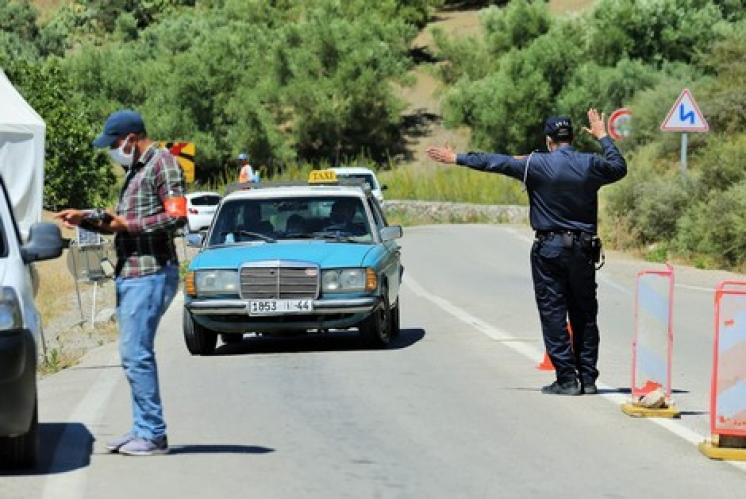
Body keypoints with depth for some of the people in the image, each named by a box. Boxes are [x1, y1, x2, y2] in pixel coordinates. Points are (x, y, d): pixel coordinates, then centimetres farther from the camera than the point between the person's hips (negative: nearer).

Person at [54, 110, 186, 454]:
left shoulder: (162, 164, -8)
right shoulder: (135, 170, 21)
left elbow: (177, 217, -18)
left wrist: (128, 225, -15)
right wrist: (85, 219, 16)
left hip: (151, 274, -10)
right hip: (130, 274, 10)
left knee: (136, 353, -12)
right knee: (134, 353, 10)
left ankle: (153, 435, -9)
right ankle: (142, 429, 15)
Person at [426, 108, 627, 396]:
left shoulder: (536, 165, -8)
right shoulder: (591, 165, 0)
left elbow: (494, 163, -2)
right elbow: (619, 167, 21)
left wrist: (456, 158, 8)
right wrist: (603, 137, 33)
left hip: (548, 248, -3)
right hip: (583, 250, 3)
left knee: (553, 315, 0)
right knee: (584, 315, 9)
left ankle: (567, 379, -4)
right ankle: (588, 378, 8)